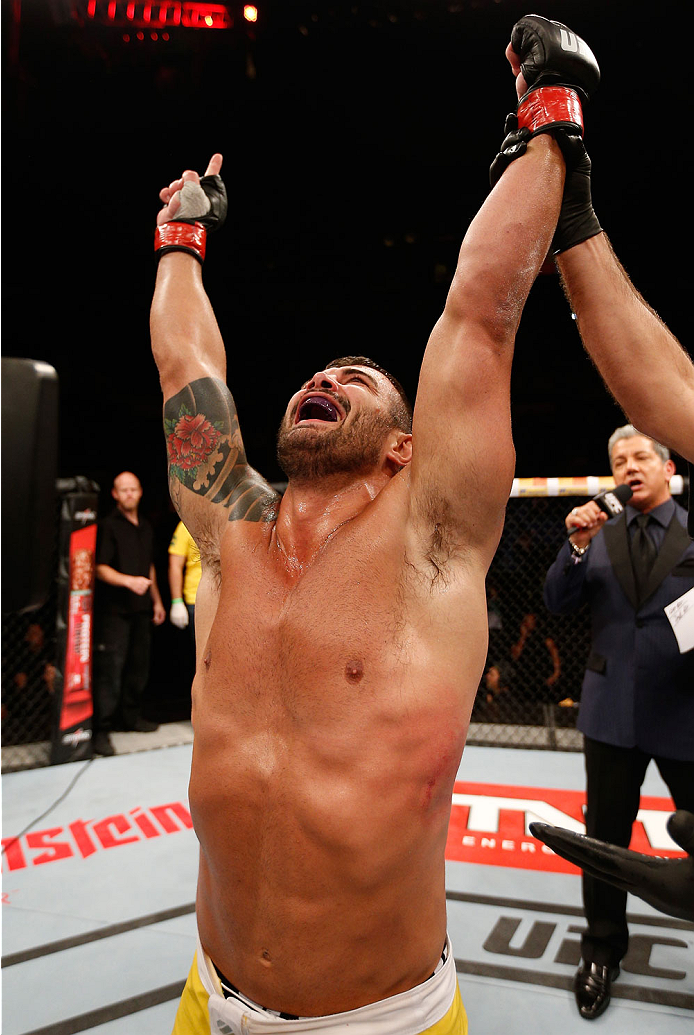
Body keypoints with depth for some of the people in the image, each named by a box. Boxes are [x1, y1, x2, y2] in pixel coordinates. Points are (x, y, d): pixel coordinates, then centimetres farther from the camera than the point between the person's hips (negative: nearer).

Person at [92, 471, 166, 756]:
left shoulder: (146, 528, 16)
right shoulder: (108, 525, -5)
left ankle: (130, 715, 25)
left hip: (141, 608, 7)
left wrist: (157, 601, 21)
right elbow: (101, 569, -12)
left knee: (139, 666, 11)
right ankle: (101, 729, -1)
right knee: (110, 669, -8)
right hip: (114, 609, -7)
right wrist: (129, 581, -27)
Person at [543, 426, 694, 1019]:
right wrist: (578, 546, -15)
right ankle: (603, 953, 32)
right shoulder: (599, 533, 4)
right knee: (605, 837, 13)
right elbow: (558, 603, -2)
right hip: (614, 708, 2)